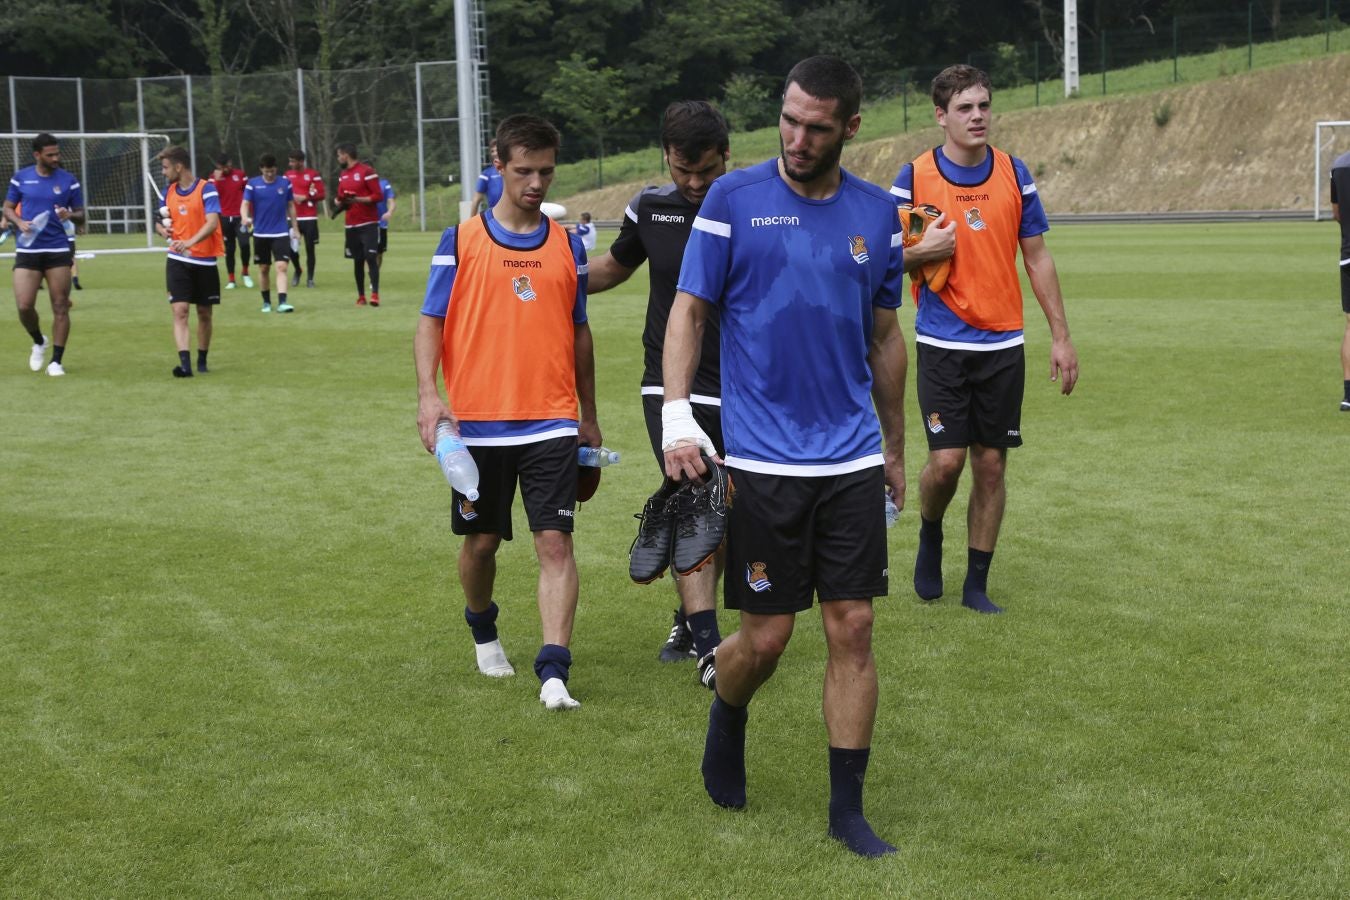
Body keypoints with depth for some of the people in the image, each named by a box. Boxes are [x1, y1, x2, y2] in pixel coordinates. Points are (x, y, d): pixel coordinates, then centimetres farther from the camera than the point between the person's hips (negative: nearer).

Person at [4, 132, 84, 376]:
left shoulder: (69, 181, 3)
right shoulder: (21, 178, 5)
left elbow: (80, 214, 8)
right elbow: (8, 208, 13)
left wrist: (70, 215, -15)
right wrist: (19, 222, -8)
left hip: (58, 251, 0)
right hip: (27, 251, 1)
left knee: (60, 307, -2)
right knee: (24, 306, -8)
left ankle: (57, 361, 8)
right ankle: (39, 342, 23)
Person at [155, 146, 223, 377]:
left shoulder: (206, 189, -10)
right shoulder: (169, 191, 7)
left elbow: (212, 223, -21)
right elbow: (161, 221, 20)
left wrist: (190, 242, -35)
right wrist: (162, 230, -5)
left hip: (204, 260, -3)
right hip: (178, 260, 3)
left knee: (204, 313, 9)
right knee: (179, 310, -11)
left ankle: (202, 360, 25)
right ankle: (185, 363, -18)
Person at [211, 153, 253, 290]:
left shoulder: (241, 174, 2)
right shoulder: (214, 177, 4)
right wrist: (217, 180, -16)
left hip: (240, 217, -1)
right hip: (225, 218, 1)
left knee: (244, 244, -17)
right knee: (229, 249, 5)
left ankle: (245, 273, 5)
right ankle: (231, 280, 13)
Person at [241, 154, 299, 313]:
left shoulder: (285, 183, 1)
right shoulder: (252, 184, -2)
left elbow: (291, 206, 10)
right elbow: (245, 204, -8)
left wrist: (295, 228, 11)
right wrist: (245, 217, -29)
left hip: (281, 233, 0)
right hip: (260, 233, 0)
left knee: (281, 266, -13)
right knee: (263, 269, 10)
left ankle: (282, 302, -20)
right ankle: (266, 302, 25)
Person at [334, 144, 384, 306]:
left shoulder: (367, 172, -9)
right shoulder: (343, 175, 14)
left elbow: (378, 196, -12)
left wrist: (357, 199, -19)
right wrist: (341, 203, 1)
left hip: (369, 224, -6)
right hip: (351, 225, 6)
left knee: (371, 257, -13)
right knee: (357, 260, 6)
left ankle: (375, 293, -14)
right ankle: (361, 296, 10)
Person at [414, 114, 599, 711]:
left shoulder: (566, 246, 8)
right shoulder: (460, 242, 1)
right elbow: (431, 322, 1)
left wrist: (589, 415, 19)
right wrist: (428, 393, -15)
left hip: (551, 423, 1)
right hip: (476, 424, -1)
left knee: (555, 542, -9)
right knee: (481, 542, 12)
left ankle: (554, 672, -11)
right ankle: (482, 629, 40)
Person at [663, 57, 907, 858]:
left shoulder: (878, 214, 7)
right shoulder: (734, 198, -3)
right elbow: (689, 310, -1)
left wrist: (896, 447, 19)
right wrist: (676, 417, -13)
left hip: (853, 459, 3)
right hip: (761, 460, -3)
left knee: (853, 630, 1)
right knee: (766, 637, 1)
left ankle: (848, 809, 12)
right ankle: (727, 719, 35)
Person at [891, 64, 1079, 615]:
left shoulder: (1013, 173, 3)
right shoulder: (914, 177, -3)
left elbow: (1037, 258, 8)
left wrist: (1061, 336, 6)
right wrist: (922, 251, -18)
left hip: (1003, 345, 2)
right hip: (942, 345, -2)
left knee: (991, 465, 4)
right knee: (947, 459, -10)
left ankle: (976, 584, 15)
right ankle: (929, 535, 22)